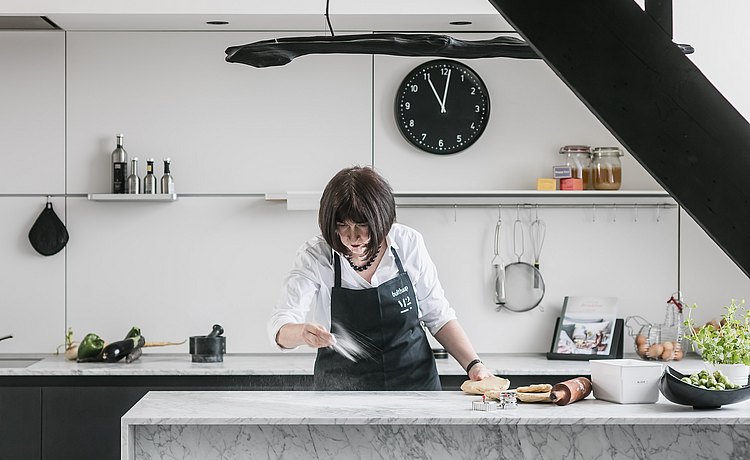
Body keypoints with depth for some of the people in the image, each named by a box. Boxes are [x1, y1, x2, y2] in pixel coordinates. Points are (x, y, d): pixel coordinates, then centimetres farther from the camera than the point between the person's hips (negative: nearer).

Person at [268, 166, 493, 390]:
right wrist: (302, 333, -41)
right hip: (343, 395, -1)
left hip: (415, 385, 1)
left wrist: (473, 364, -5)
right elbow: (280, 327, -19)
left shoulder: (409, 244, -5)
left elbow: (438, 316, 7)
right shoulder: (315, 256, -10)